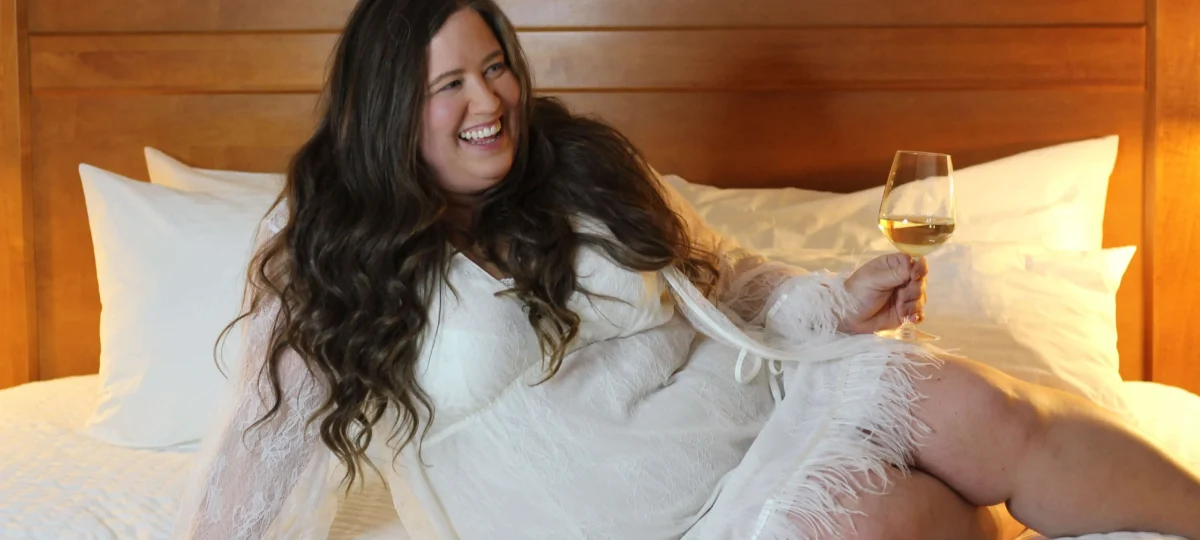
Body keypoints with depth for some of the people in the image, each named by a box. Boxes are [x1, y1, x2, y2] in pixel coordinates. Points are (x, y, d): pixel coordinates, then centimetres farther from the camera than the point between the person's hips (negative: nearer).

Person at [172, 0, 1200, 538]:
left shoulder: (582, 166, 7)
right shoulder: (330, 248, -3)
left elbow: (719, 281, 15)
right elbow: (274, 432, -1)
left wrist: (835, 304, -1)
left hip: (767, 398, 4)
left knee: (979, 409, -20)